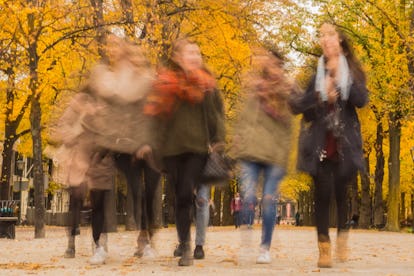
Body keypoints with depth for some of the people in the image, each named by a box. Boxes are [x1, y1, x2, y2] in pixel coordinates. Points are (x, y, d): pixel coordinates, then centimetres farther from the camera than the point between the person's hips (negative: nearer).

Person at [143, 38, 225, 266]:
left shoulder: (207, 83, 8)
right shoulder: (164, 82, 5)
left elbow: (217, 114, 10)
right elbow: (153, 113, 6)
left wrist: (218, 142, 1)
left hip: (198, 147, -1)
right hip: (172, 148, 1)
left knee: (186, 194, -14)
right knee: (181, 198, 5)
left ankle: (186, 247, -5)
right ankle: (185, 248, 14)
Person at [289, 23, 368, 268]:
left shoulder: (352, 70, 5)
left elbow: (362, 100, -9)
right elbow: (296, 105, 0)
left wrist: (342, 76, -17)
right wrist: (319, 96, -14)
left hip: (344, 143, 0)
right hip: (319, 142, 0)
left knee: (341, 192, 1)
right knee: (323, 194, -4)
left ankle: (342, 241, 17)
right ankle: (324, 248, -1)